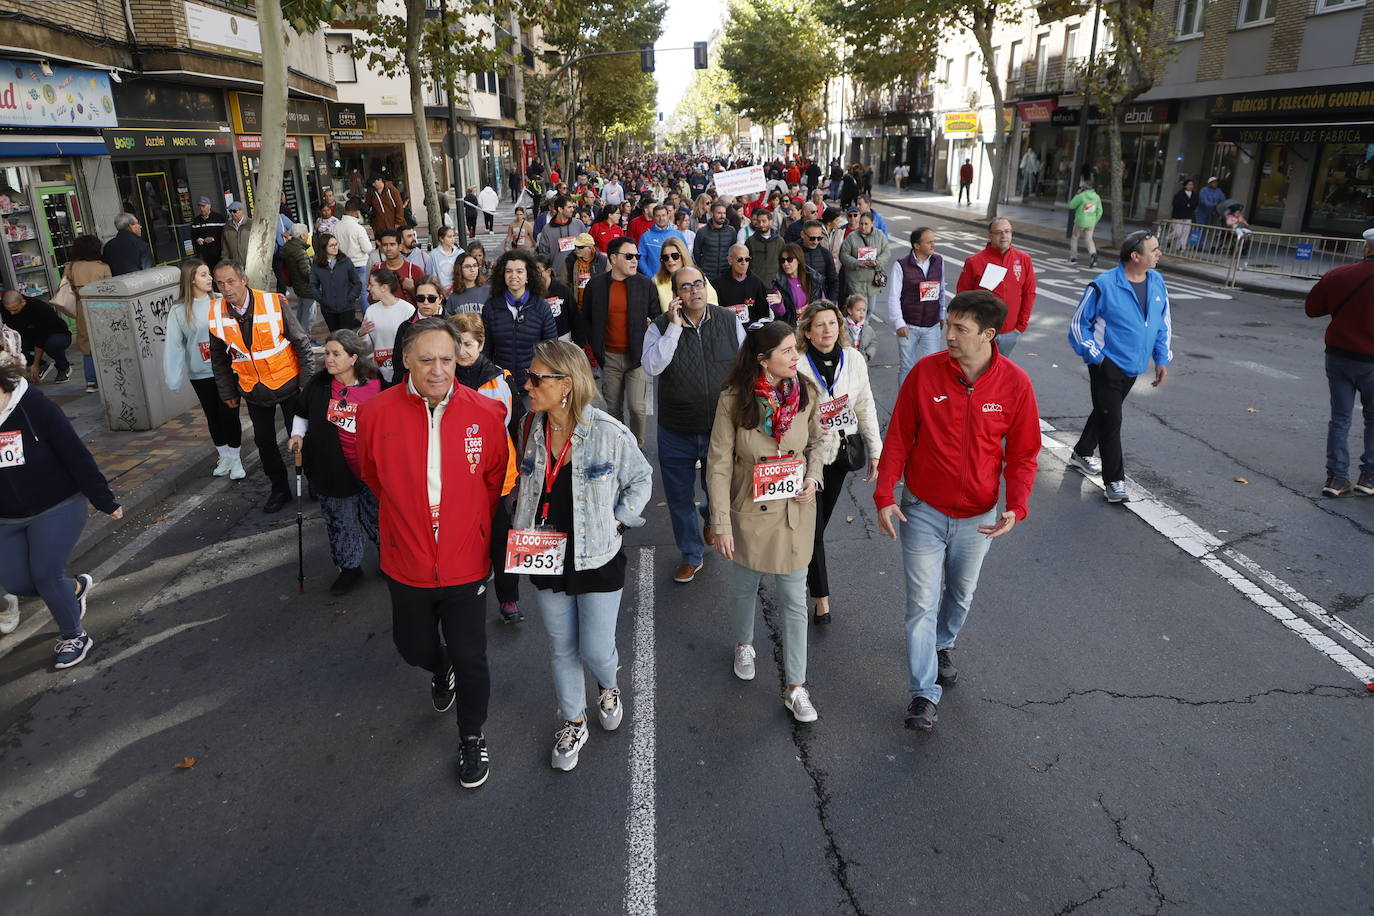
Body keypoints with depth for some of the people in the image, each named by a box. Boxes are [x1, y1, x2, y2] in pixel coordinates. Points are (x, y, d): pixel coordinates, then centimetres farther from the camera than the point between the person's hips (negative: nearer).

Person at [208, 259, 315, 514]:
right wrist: (227, 393, 9)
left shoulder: (274, 303, -16)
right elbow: (219, 359, 7)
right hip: (254, 391, 3)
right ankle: (279, 489, 29)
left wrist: (307, 381, -9)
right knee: (264, 442, 12)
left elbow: (301, 344, -9)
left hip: (288, 383, -3)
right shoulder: (216, 314, -6)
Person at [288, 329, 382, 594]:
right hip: (333, 470, 2)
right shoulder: (319, 384, -4)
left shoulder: (375, 386, -11)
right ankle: (350, 568, 30)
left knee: (376, 516, 11)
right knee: (341, 521, 12)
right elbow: (302, 412, 16)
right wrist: (298, 435, 1)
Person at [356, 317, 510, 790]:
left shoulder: (485, 413, -15)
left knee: (470, 659, 10)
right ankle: (441, 670, 59)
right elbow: (372, 474, 5)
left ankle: (472, 738, 36)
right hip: (407, 563, 1)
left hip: (467, 563, -1)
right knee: (414, 646, 21)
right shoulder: (376, 413, -14)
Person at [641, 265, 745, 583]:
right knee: (679, 498, 11)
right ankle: (692, 555, 32)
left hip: (721, 429, 1)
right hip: (676, 434, -1)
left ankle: (710, 518, 53)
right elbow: (652, 367, -23)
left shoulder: (729, 322, -1)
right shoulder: (661, 326, -7)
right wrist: (674, 327, -24)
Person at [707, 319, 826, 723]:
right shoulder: (734, 400, -17)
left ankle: (795, 688, 20)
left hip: (795, 510, 2)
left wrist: (813, 477, -8)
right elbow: (719, 465, -13)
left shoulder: (806, 393, -8)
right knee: (745, 586, 20)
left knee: (794, 599, 6)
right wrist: (721, 524, -13)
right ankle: (744, 646, 51)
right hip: (751, 510, -1)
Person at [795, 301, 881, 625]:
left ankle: (800, 568, 43)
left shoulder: (854, 359, -3)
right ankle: (821, 598, 15)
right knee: (813, 527, 2)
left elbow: (865, 407, 7)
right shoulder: (797, 366, -18)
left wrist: (875, 450, 6)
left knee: (820, 522, 18)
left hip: (840, 453, 4)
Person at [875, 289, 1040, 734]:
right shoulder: (925, 372, -13)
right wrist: (884, 496, -11)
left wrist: (1015, 507, -16)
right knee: (922, 603, 0)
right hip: (923, 511, -1)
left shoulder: (1015, 384, -12)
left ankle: (942, 644, 51)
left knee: (960, 595, 22)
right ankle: (925, 692, 12)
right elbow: (898, 438, -6)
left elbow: (1023, 453, -3)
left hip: (977, 517, 2)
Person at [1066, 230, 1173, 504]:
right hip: (1108, 366, -7)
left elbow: (1164, 323, 14)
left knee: (1105, 413, 20)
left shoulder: (1157, 282, 3)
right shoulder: (1105, 286, -16)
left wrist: (1162, 358, 8)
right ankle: (1115, 480, 2)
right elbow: (1078, 324, -9)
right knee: (1110, 420, -6)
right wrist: (1096, 356, -12)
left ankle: (1082, 454, 40)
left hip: (1133, 367, 7)